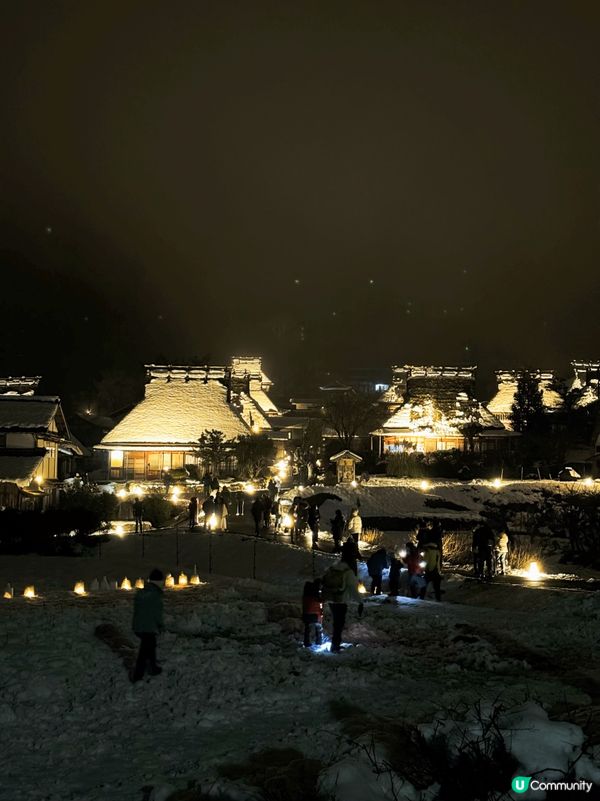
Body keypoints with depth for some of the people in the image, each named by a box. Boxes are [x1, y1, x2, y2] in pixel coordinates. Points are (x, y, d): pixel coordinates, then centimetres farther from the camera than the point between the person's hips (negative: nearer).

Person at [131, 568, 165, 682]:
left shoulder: (140, 593, 6)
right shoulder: (156, 594, -17)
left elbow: (136, 610, 13)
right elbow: (157, 613, -15)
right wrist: (161, 626, 1)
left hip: (138, 627, 8)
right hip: (149, 628, -8)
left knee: (150, 647, 24)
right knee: (145, 652, 2)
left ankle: (153, 668, 36)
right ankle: (137, 675, 5)